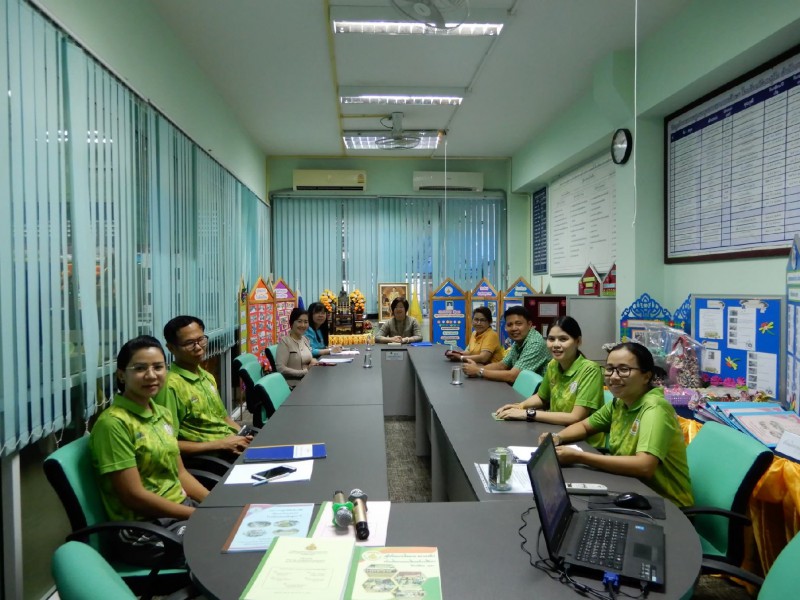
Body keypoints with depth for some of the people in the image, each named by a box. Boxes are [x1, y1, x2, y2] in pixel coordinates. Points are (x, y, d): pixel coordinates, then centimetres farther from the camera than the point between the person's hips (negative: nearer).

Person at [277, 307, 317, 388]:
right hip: (294, 386, -7)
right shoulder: (285, 341, -10)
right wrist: (305, 372, -18)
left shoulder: (305, 339, 11)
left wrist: (313, 360, -1)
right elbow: (281, 368, -17)